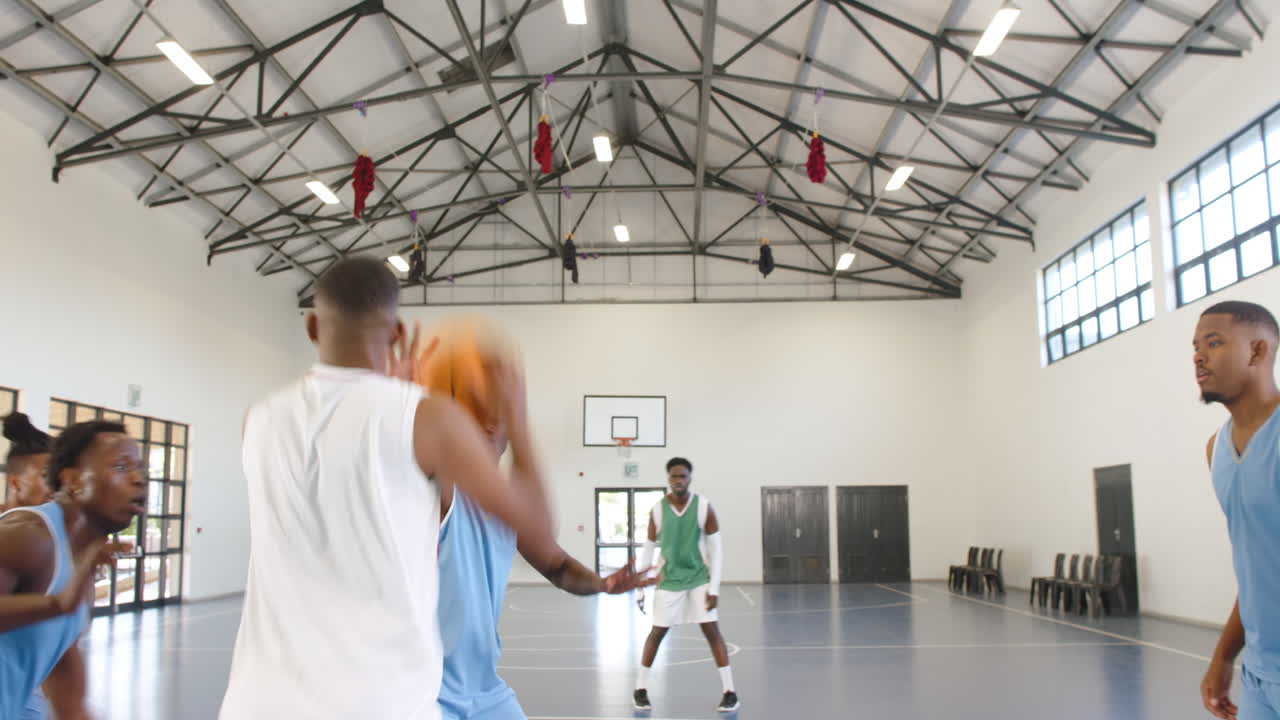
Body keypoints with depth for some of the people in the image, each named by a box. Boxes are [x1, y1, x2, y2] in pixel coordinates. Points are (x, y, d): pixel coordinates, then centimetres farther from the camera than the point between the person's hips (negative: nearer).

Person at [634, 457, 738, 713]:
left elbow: (716, 549, -7)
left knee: (711, 630, -6)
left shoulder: (704, 507, -11)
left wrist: (714, 588, -11)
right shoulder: (658, 510, -8)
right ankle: (640, 689, 17)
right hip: (669, 579, 1)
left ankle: (730, 692, 1)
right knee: (657, 632, 3)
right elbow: (648, 549, 1)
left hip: (699, 577, -1)